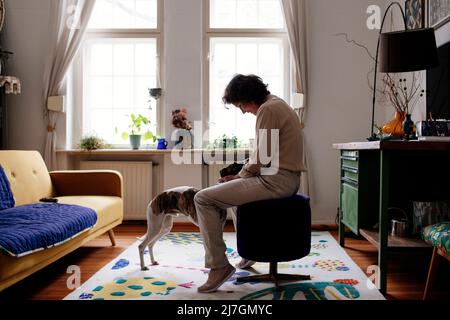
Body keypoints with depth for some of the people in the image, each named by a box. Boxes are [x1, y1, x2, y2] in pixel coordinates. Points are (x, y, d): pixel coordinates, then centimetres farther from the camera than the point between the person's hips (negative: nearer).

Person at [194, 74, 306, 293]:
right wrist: (242, 174, 12)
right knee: (231, 189, 33)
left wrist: (240, 175, -2)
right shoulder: (277, 104, 19)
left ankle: (219, 266, -7)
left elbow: (263, 158, -19)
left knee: (203, 199, -12)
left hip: (275, 180, -11)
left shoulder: (267, 109, -13)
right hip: (286, 178, 11)